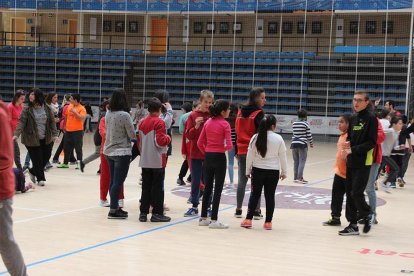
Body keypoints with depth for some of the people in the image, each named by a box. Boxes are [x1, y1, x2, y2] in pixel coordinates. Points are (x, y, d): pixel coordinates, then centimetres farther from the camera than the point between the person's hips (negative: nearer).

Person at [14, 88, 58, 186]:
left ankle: (33, 171, 34)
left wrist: (54, 134, -8)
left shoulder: (47, 109, 0)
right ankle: (40, 178, 16)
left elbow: (52, 122, 2)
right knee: (37, 159, -2)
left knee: (46, 157, 8)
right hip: (32, 139, -3)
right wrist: (16, 134, -27)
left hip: (46, 139, 3)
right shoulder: (27, 110, -7)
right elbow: (21, 122, -14)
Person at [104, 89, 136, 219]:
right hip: (122, 152, -7)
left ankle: (115, 207, 22)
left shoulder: (108, 114, 2)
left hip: (109, 151, 7)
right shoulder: (124, 115, -17)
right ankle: (113, 210, -1)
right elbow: (132, 135, -12)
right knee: (118, 182, -3)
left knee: (113, 181, 14)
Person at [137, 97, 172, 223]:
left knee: (146, 187, 11)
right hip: (157, 161, -6)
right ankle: (157, 213, 2)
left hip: (145, 161, 6)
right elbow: (160, 141, -19)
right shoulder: (159, 122, -12)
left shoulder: (142, 122, 9)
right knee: (158, 187, 0)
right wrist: (168, 138, 0)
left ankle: (143, 212, 12)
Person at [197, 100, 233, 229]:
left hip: (208, 157, 6)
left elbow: (200, 143, 5)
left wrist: (207, 152, 16)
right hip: (219, 158, -6)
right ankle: (214, 220, 0)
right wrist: (225, 148, 5)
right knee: (218, 189, 0)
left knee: (207, 188, 14)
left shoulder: (208, 122, 6)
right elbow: (229, 145, -16)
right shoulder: (225, 124, -11)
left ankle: (203, 218, 19)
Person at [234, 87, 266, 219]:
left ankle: (238, 210, 12)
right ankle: (256, 211, 3)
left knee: (242, 180, 9)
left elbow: (236, 131, 11)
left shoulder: (240, 112, 8)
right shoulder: (259, 114, -10)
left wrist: (236, 151, 16)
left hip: (242, 152, 5)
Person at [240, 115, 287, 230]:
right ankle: (268, 222, 9)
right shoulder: (278, 139, -7)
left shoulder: (255, 138, -5)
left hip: (257, 170, 1)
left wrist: (248, 170, 10)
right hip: (273, 171, -1)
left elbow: (250, 155, 0)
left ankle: (248, 219, 7)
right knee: (270, 195, 6)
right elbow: (283, 157, 0)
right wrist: (284, 172, 11)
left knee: (255, 194, 10)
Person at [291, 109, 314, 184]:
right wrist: (311, 143, 8)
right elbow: (308, 135, -3)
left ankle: (295, 178, 12)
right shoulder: (305, 123, -6)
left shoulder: (294, 123, 7)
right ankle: (300, 178, -9)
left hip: (294, 143, 5)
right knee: (302, 161, -4)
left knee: (296, 161, 9)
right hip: (302, 144, -5)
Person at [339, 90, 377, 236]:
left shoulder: (371, 118, -9)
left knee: (357, 193, -10)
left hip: (363, 163, -7)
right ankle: (353, 225, 15)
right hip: (351, 162, 7)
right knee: (350, 193, 7)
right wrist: (348, 144, 0)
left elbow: (372, 142, -13)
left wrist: (354, 150, -19)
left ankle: (367, 215, 17)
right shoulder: (353, 119, 12)